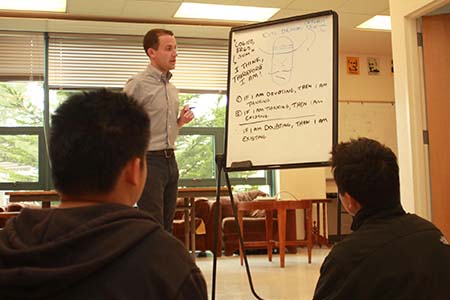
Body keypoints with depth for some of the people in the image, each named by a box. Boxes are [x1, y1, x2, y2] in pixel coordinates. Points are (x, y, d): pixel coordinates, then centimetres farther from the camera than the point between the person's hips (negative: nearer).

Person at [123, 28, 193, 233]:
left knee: (166, 226, 11)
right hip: (149, 160, -8)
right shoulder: (137, 84, -8)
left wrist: (181, 121, 6)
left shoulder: (172, 88, 17)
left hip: (170, 160, 8)